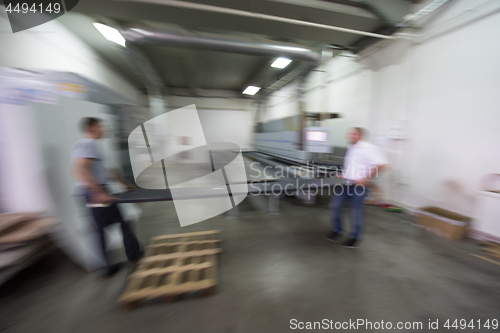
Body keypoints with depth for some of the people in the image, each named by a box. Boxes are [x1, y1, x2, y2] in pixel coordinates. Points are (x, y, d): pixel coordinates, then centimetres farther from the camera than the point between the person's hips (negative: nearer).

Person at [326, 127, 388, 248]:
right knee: (335, 205, 4)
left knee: (356, 211, 3)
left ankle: (354, 237, 23)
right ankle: (337, 230, 22)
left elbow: (381, 165, -19)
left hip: (358, 185, -7)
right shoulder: (351, 149, 13)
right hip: (345, 183, 7)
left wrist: (366, 179, -21)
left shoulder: (369, 148, -11)